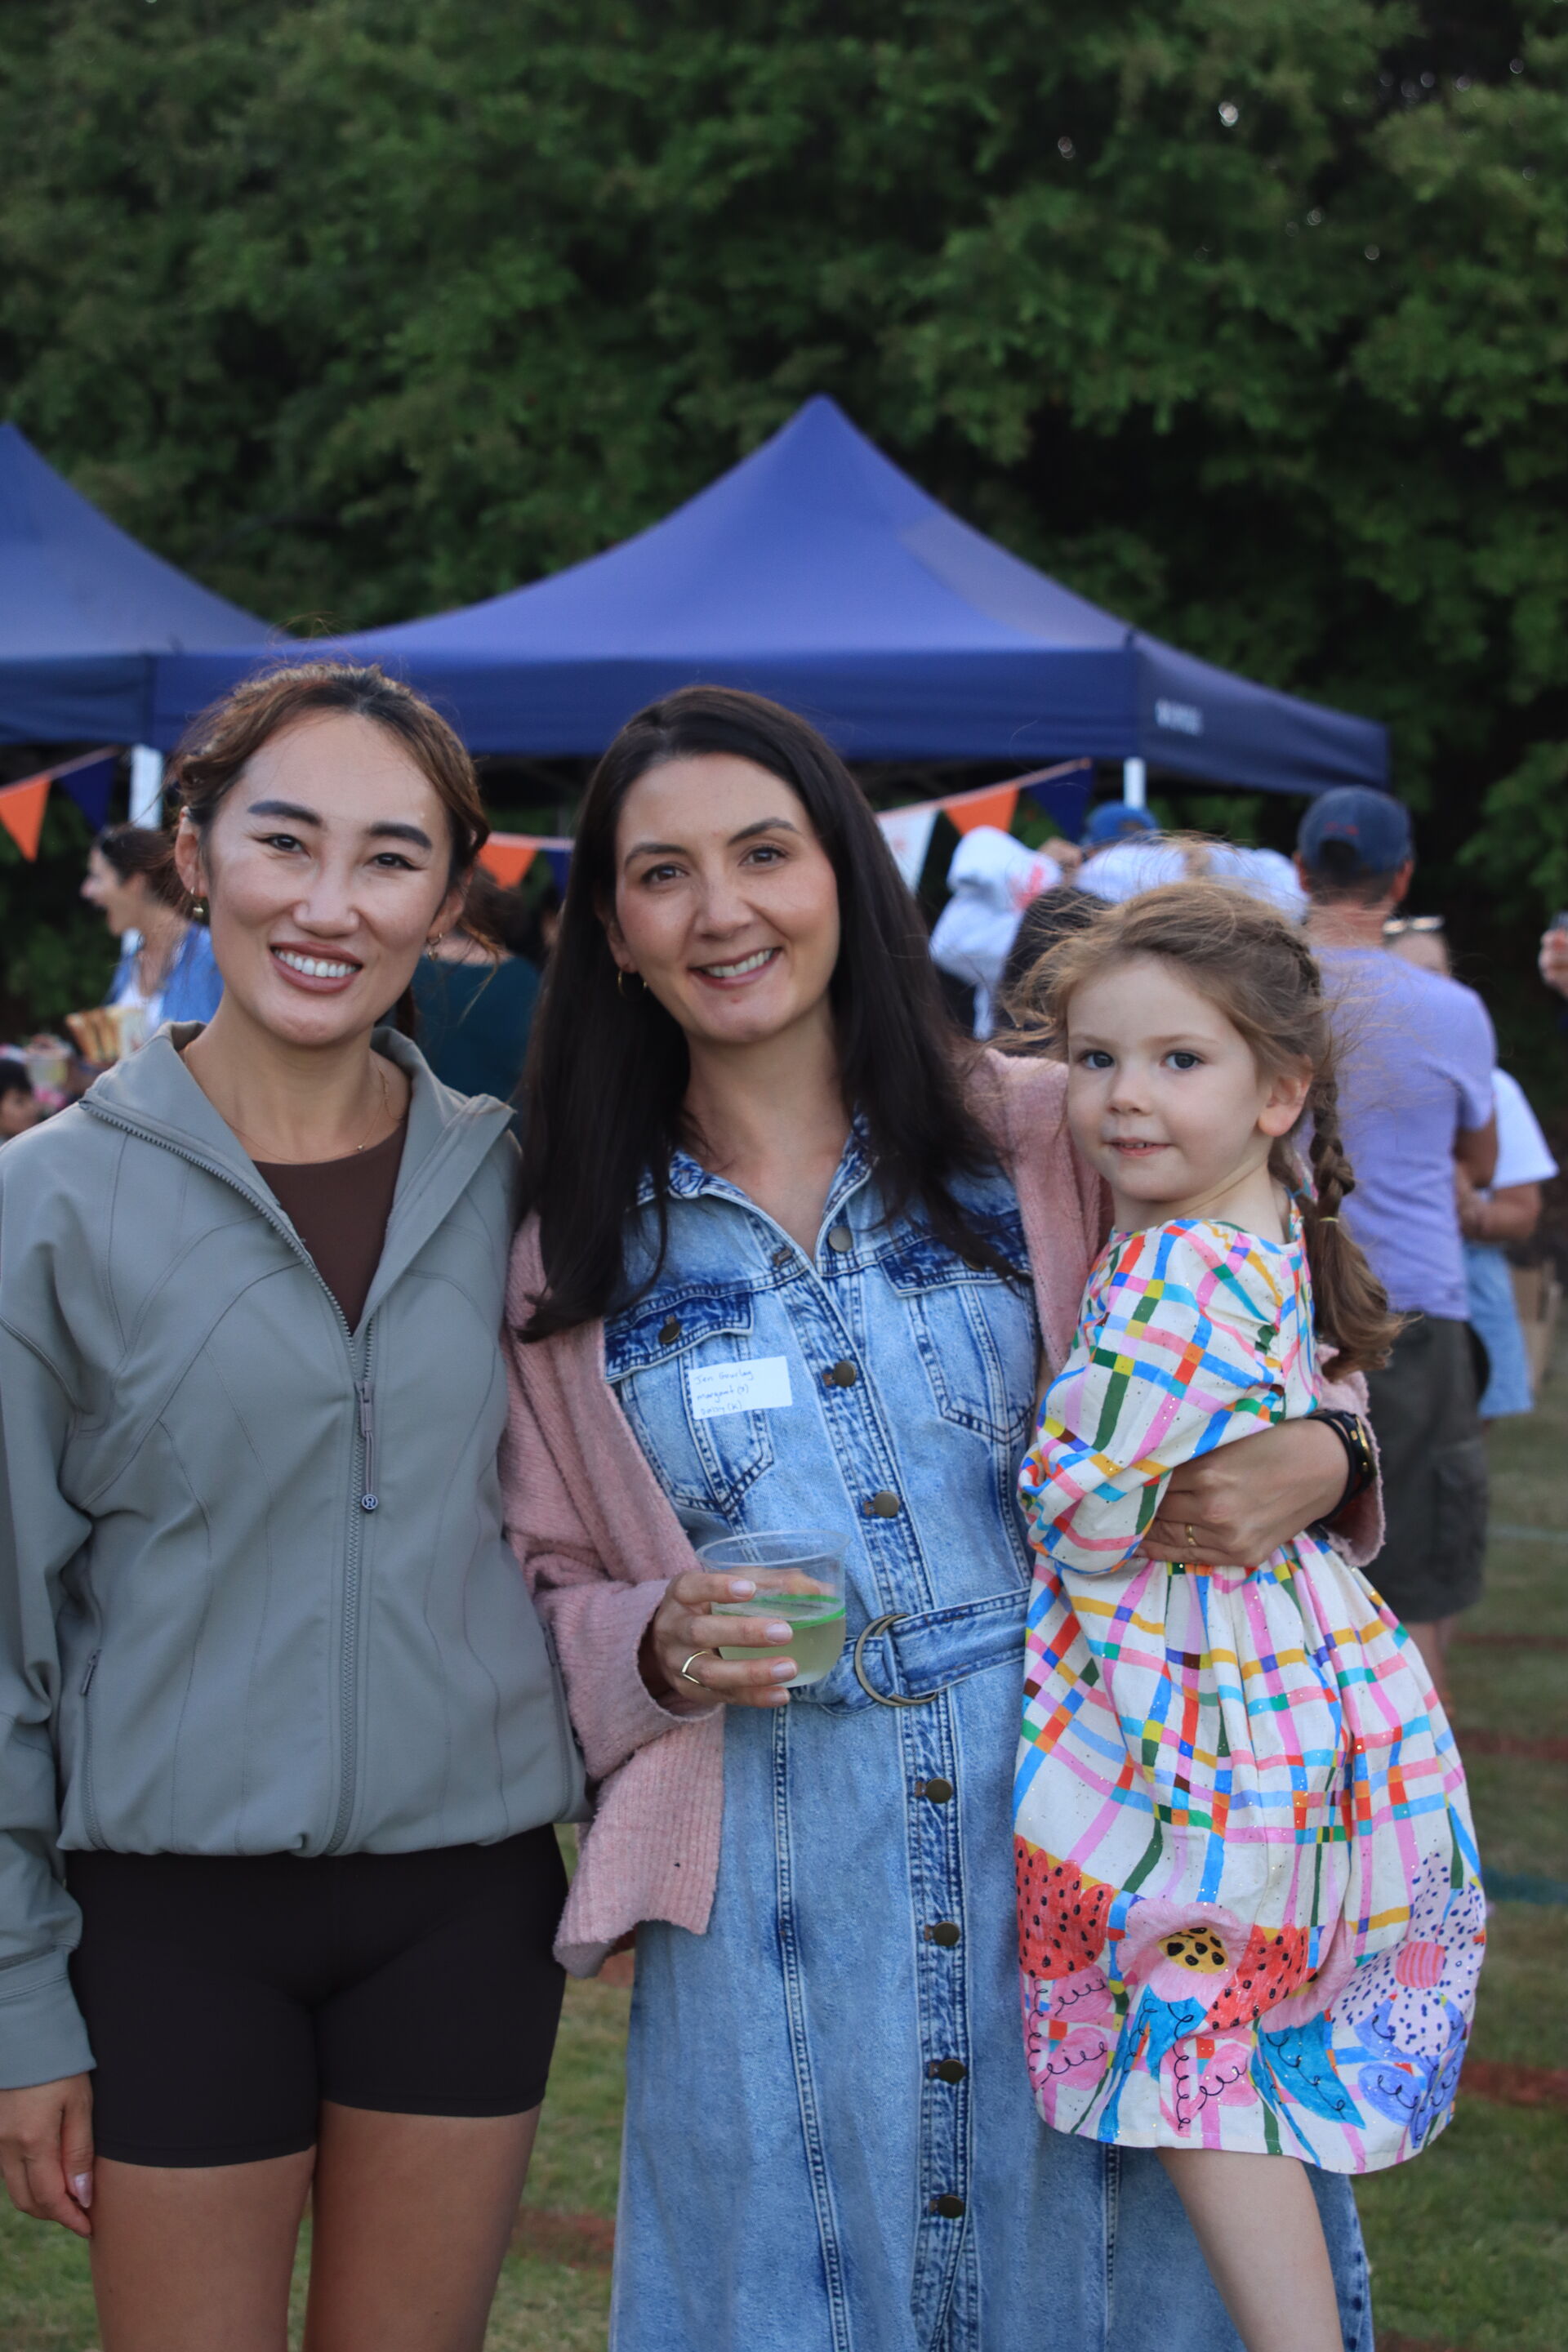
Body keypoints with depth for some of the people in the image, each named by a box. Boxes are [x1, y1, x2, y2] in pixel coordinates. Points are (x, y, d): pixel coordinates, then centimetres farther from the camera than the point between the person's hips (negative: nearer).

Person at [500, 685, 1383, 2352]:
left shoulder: (1045, 1139, 2)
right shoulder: (577, 1253, 7)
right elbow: (553, 1585, 13)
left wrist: (1316, 1464, -11)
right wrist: (658, 1644, -8)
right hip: (775, 1899, 1)